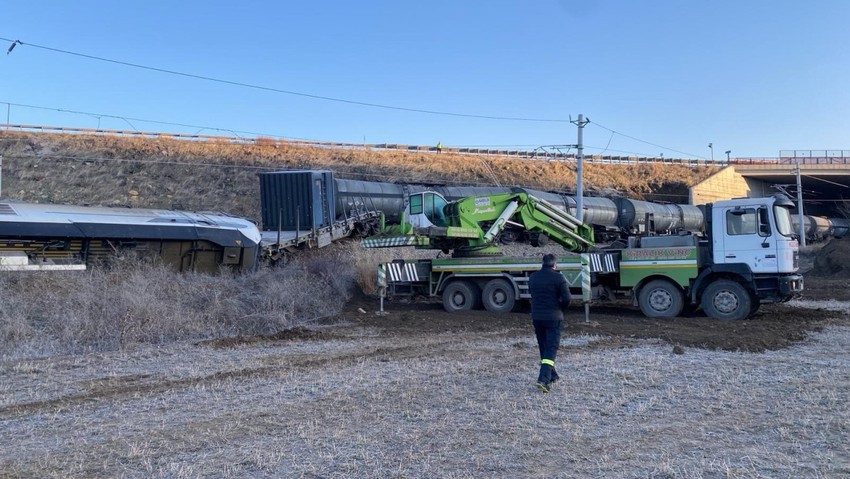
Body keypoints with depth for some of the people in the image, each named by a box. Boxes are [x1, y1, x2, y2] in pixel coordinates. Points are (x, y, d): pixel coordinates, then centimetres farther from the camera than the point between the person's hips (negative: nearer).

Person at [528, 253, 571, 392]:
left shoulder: (533, 277, 6)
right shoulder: (558, 277, -9)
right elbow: (566, 298, -12)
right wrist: (560, 309, 6)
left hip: (536, 317, 5)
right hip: (553, 317, -5)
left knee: (543, 348, 17)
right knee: (551, 348, -3)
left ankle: (552, 377, 28)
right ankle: (544, 379, -16)